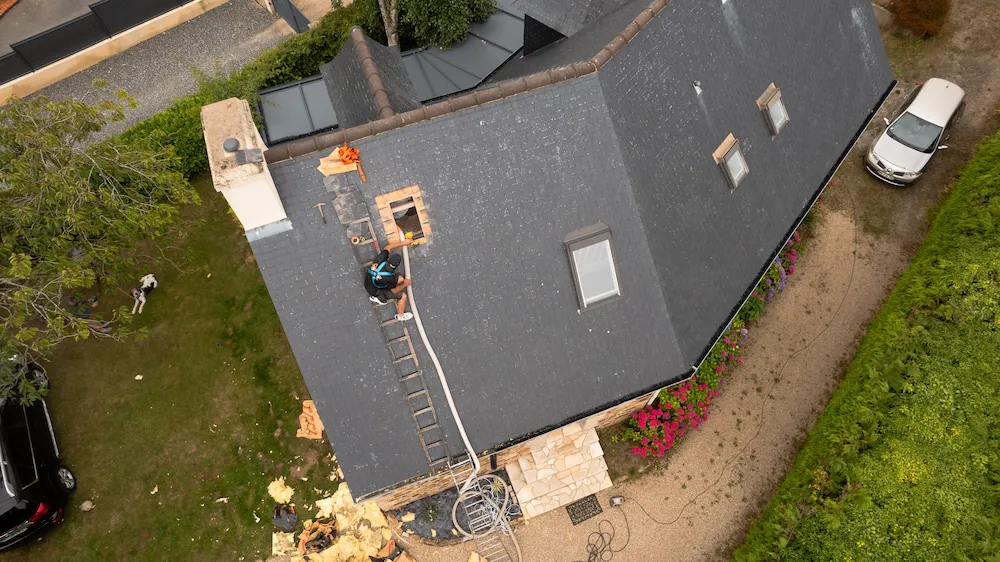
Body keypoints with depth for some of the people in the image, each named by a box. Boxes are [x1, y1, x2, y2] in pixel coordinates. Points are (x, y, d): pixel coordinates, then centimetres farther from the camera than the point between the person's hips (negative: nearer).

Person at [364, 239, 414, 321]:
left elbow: (388, 247, -7)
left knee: (400, 278, 8)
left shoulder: (380, 259, -27)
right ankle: (401, 316, 27)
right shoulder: (389, 278, -37)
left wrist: (403, 243, -6)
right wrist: (405, 284, -1)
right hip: (375, 291, -6)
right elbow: (394, 291, -17)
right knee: (403, 296, -1)